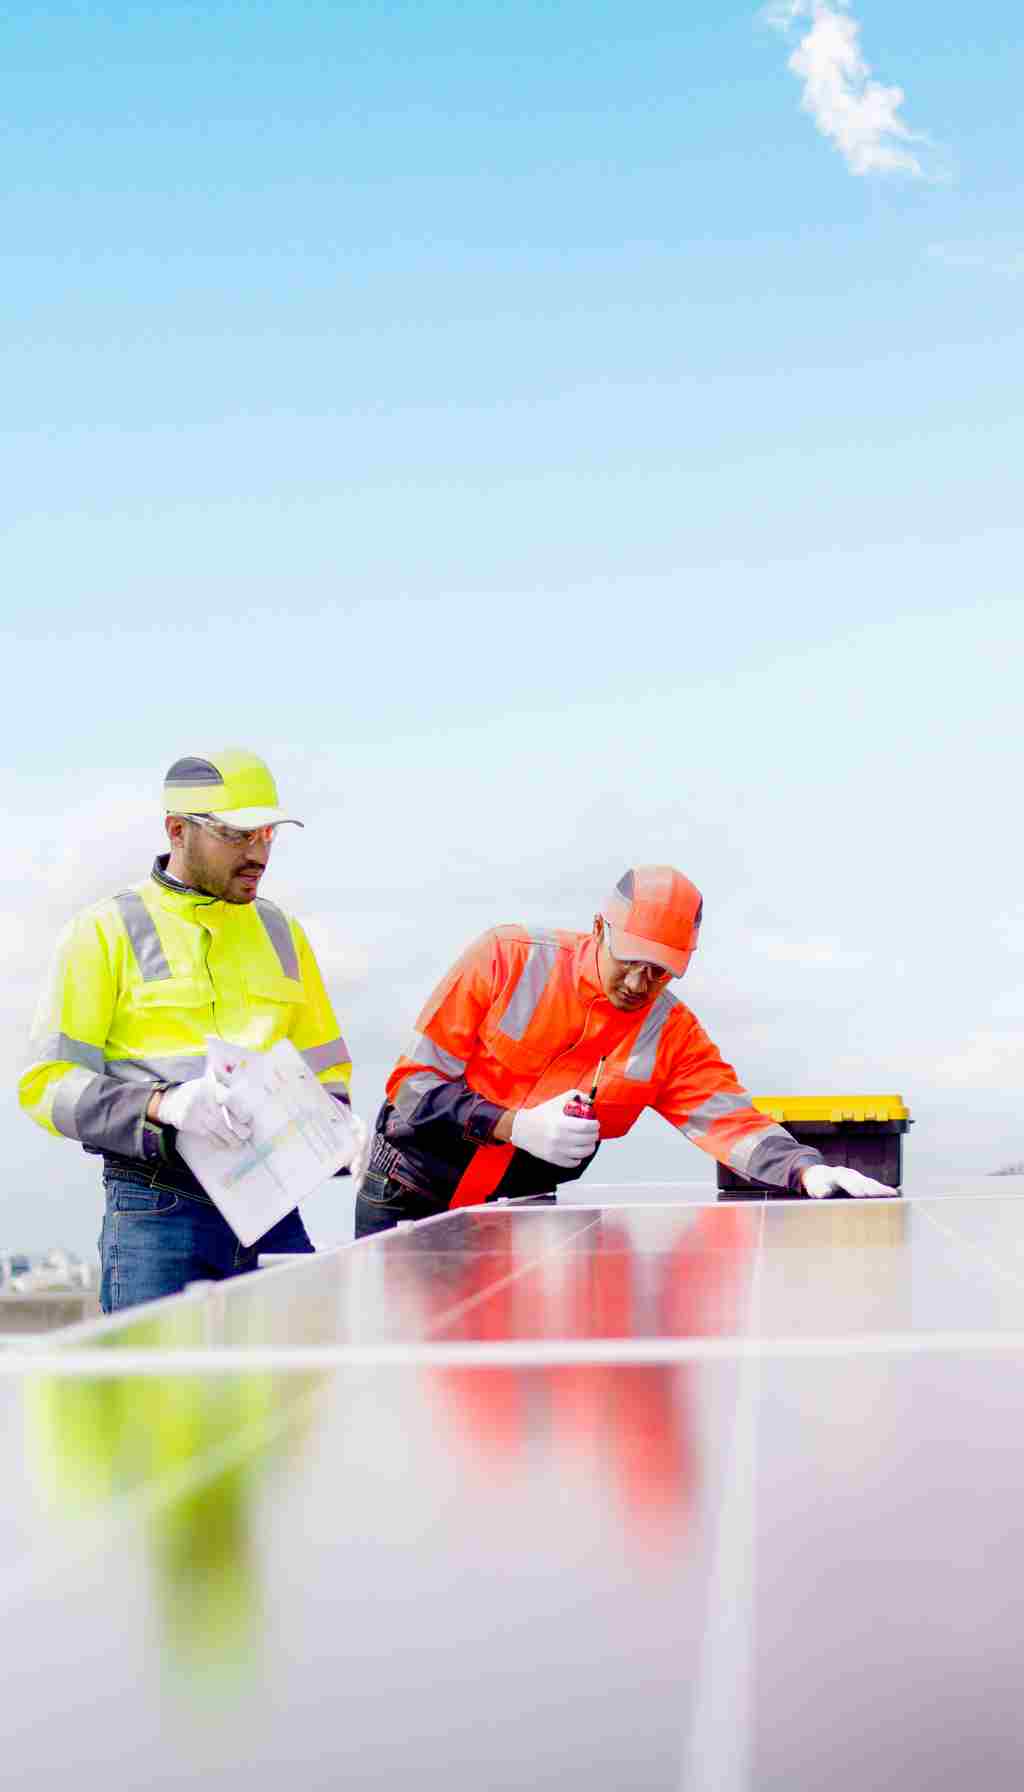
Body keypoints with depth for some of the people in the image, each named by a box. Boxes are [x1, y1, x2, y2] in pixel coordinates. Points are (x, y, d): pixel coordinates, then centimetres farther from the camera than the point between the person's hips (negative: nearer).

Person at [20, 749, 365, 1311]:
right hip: (157, 1215, -4)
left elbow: (323, 1065, 25)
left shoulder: (280, 931, 18)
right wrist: (165, 1105, -21)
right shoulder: (106, 931, 1)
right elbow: (50, 1084, -5)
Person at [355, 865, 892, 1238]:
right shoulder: (508, 958, -17)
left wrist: (808, 1170, -40)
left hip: (517, 1213, 2)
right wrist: (516, 1126, -29)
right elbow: (413, 1084, -16)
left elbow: (732, 1122, -21)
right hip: (407, 1199, -2)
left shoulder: (671, 1036, -8)